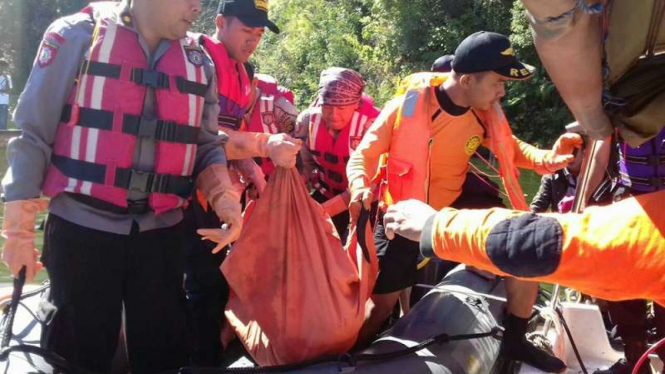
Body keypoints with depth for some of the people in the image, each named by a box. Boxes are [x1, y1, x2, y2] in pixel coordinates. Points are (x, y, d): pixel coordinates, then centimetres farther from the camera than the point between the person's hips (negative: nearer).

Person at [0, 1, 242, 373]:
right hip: (81, 229, -3)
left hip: (161, 232, 4)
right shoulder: (78, 35, -5)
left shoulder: (198, 61, 7)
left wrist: (223, 195, -10)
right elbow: (34, 134, -4)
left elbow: (206, 144, 9)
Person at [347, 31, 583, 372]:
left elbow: (507, 146, 9)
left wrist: (546, 159, -11)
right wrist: (361, 188, -37)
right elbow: (363, 155, -15)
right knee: (382, 304, -1)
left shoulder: (484, 112, -10)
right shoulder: (407, 107, -24)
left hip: (455, 206, 5)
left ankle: (515, 342, 17)